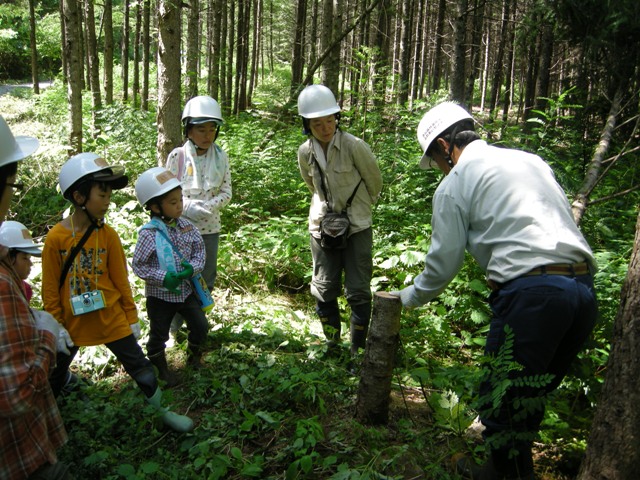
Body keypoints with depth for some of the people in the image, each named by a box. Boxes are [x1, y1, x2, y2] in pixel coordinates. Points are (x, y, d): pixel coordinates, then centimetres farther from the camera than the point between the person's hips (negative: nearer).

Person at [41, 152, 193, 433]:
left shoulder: (108, 235, -9)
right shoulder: (55, 238, -14)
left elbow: (121, 281, -1)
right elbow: (50, 290, -6)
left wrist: (132, 318, 4)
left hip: (111, 318, 0)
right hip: (72, 323, 0)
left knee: (141, 368, 6)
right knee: (55, 376, 22)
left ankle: (163, 412, 24)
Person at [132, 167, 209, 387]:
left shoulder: (187, 226, -5)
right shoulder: (149, 234, -20)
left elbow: (199, 251, 3)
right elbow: (139, 265, -15)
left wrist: (193, 268, -16)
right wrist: (163, 278, -25)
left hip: (186, 290, 4)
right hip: (159, 295, -4)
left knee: (200, 326, 11)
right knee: (159, 335, 12)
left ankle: (194, 358, 38)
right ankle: (161, 369, 35)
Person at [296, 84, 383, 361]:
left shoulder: (354, 146, -17)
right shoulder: (305, 153, -5)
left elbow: (374, 181, -2)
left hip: (357, 227, -3)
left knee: (358, 291, -1)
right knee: (323, 288, 10)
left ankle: (358, 348, 14)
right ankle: (331, 340, 30)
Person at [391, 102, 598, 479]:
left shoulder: (455, 184, 2)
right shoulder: (531, 160, 22)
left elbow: (444, 261, 4)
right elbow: (564, 221, 22)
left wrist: (412, 296, 20)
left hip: (531, 290, -8)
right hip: (584, 287, 8)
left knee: (500, 397, 10)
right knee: (534, 394, 23)